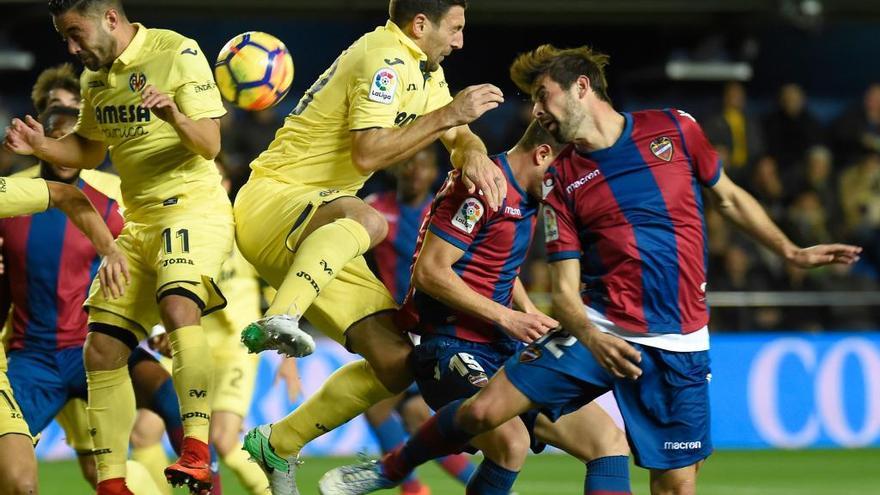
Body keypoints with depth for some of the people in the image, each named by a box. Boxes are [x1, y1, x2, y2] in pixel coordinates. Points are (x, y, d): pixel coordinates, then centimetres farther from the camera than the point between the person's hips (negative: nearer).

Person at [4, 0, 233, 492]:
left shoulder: (177, 53, -10)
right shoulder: (97, 75, 13)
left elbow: (210, 143, -14)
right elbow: (89, 150, 25)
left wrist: (176, 118, -35)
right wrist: (42, 146, 5)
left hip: (193, 206, -8)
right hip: (140, 221, 8)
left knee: (178, 304, -34)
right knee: (102, 348, 2)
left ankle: (197, 454, -40)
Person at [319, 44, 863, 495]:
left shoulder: (673, 129, 3)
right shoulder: (562, 181, 4)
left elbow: (729, 197, 18)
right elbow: (565, 290, 0)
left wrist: (791, 251, 13)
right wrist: (591, 337, -20)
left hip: (676, 344, 0)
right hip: (600, 329, 0)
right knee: (484, 410, -9)